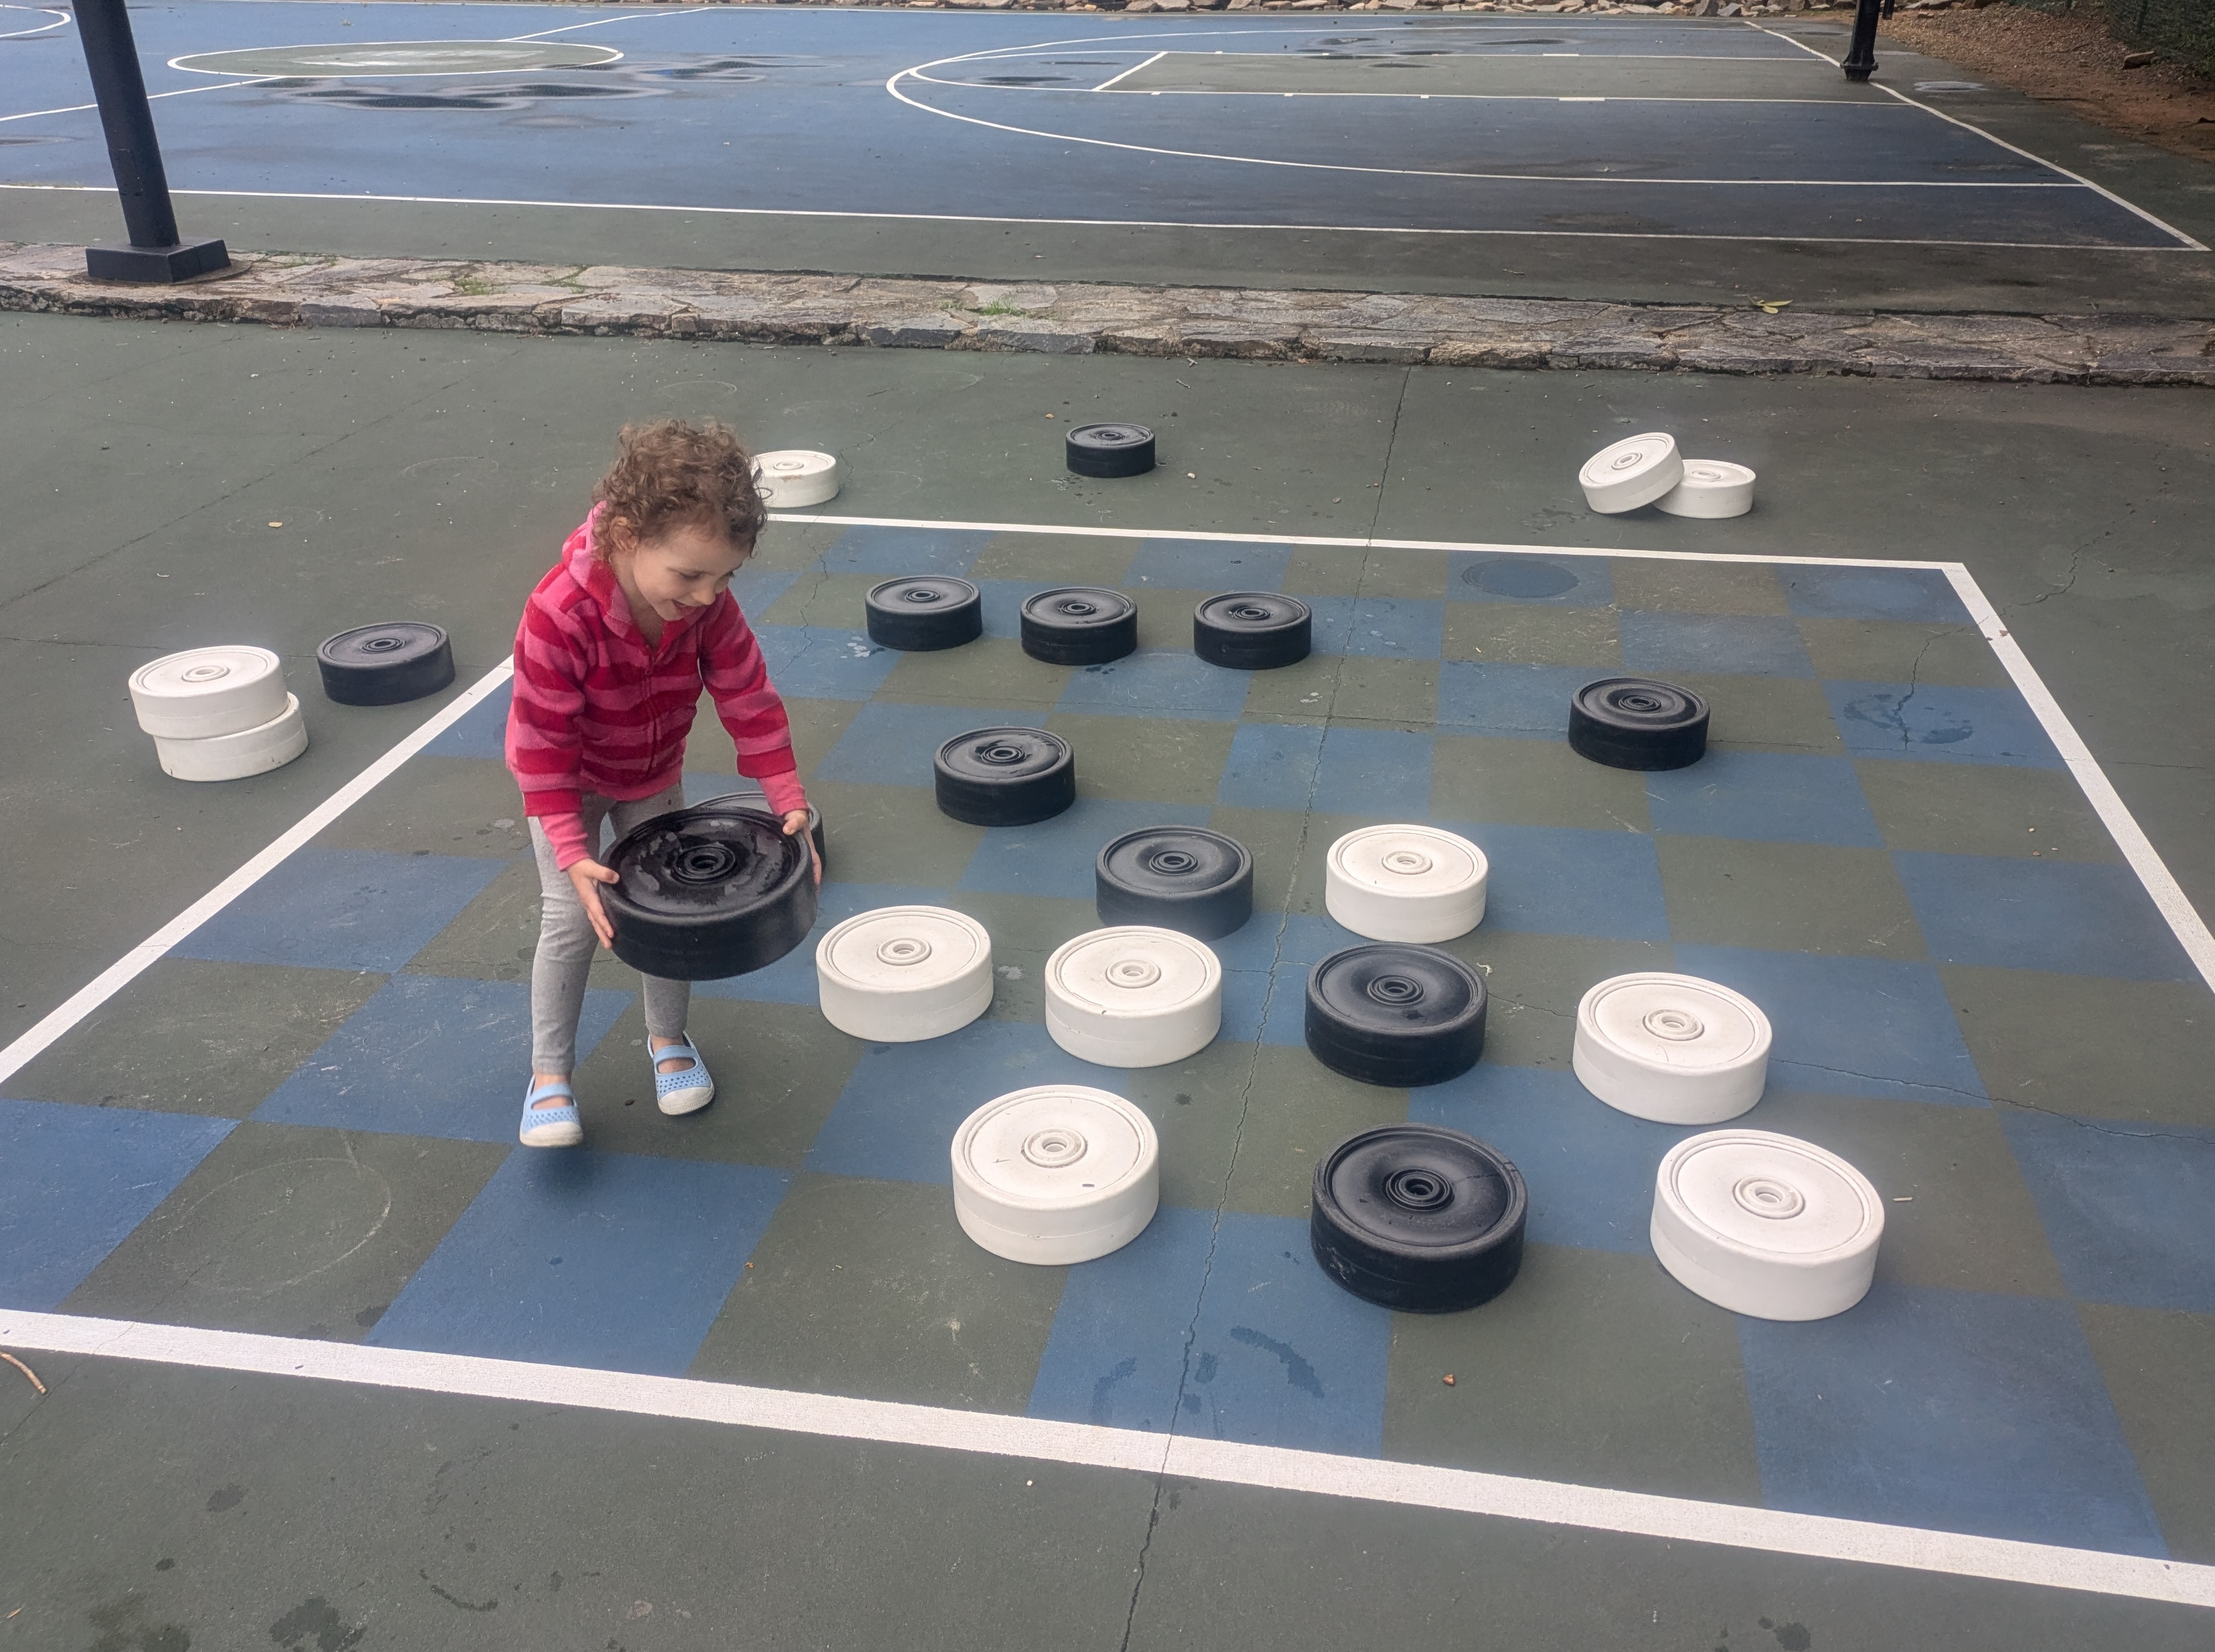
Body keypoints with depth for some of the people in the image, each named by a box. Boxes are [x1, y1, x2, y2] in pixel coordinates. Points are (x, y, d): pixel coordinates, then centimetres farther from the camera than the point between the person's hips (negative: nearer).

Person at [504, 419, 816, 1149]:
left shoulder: (709, 604, -27)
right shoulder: (559, 616, -40)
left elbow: (750, 702, -18)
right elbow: (544, 745, -32)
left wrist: (790, 803, -25)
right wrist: (573, 855, -35)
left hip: (655, 776, 4)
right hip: (568, 783, -4)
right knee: (572, 919, -7)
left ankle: (667, 1038, 29)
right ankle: (549, 1076, 8)